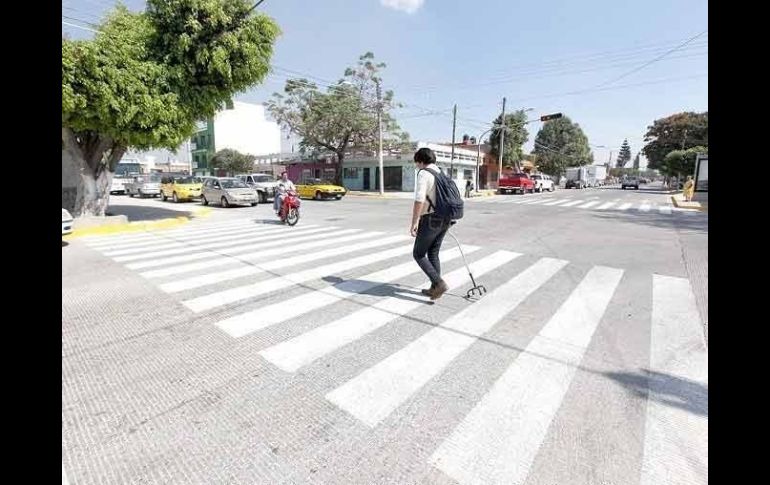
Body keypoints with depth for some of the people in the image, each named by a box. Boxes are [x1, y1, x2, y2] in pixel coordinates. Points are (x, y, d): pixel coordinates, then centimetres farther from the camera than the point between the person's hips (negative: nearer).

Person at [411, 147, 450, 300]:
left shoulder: (423, 173, -10)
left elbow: (419, 200, -21)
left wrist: (414, 223, -19)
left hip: (430, 220, -8)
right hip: (444, 219, 8)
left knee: (418, 254, 4)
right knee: (433, 254, 16)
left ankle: (439, 283, -6)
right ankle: (435, 288, 21)